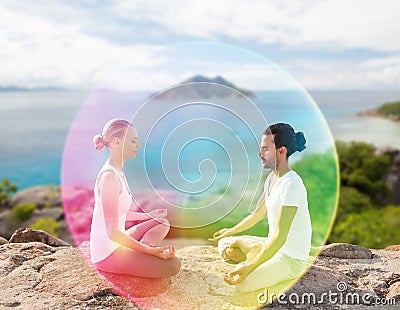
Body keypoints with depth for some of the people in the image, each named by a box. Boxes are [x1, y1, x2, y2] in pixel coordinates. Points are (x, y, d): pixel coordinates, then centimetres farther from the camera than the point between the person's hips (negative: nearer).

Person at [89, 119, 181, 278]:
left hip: (115, 242, 10)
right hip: (107, 253, -10)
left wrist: (148, 215, 20)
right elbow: (113, 232, -24)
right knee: (173, 264, -17)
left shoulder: (117, 171, 8)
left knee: (163, 222, 19)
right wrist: (150, 251, -23)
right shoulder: (109, 176, -23)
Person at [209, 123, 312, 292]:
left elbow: (279, 236, -29)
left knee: (242, 283, -28)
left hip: (292, 259, -9)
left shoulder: (291, 184, -26)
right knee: (225, 244, 9)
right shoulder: (272, 178, 5)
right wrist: (231, 231, 27)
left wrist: (249, 267, -30)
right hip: (273, 245, 9)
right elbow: (258, 213, 19)